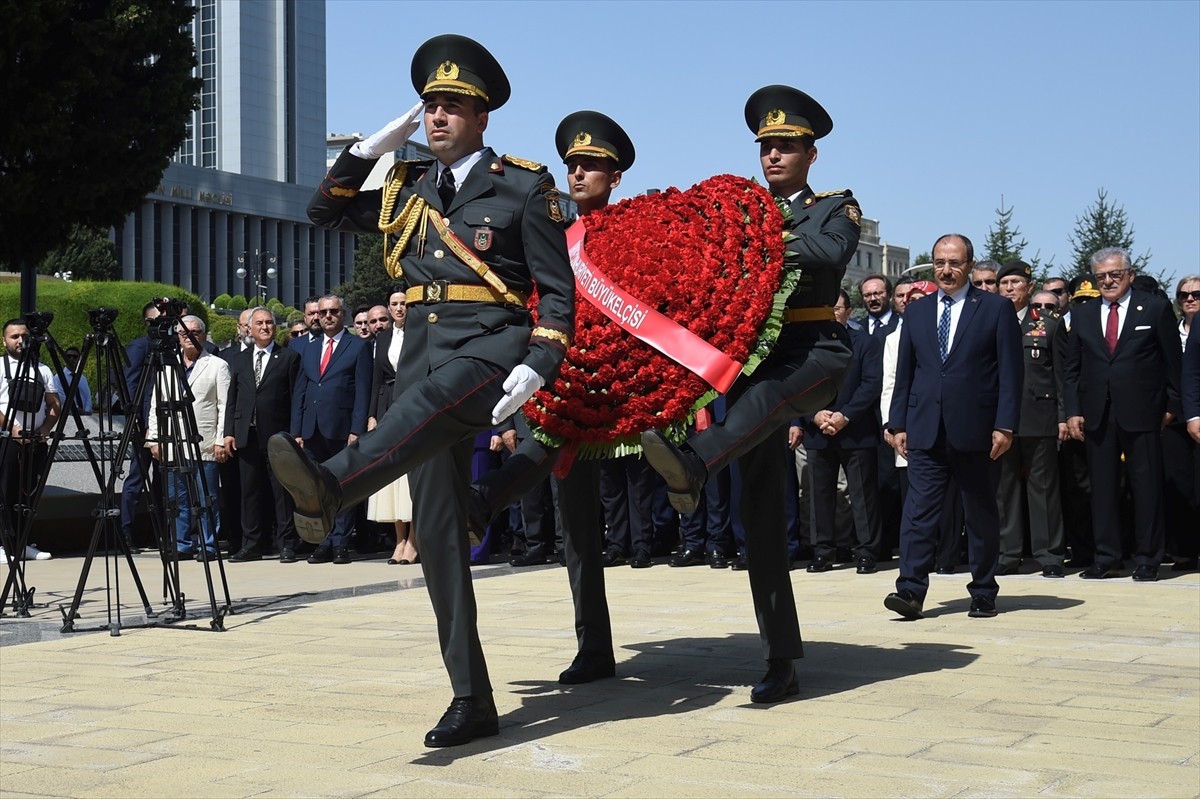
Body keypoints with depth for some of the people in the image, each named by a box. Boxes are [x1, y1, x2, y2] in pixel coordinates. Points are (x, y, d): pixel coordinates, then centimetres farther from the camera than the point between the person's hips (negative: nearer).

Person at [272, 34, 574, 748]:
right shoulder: (407, 188, 19)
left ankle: (329, 487, -69)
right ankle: (472, 701, 3)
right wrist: (370, 149, 13)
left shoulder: (525, 186, 4)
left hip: (493, 346, -5)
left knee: (431, 399, -41)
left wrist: (538, 367, -16)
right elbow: (325, 212, 27)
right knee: (438, 530, -1)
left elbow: (558, 290, 0)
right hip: (425, 353, 5)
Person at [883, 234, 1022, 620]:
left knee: (981, 515, 7)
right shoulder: (916, 312, 13)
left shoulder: (996, 308, 2)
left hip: (974, 429, -2)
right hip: (925, 429, 2)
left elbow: (1010, 371, -3)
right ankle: (911, 590, -9)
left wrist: (1005, 425, -10)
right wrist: (898, 423, 6)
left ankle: (983, 593, 17)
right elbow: (904, 373, 13)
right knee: (919, 511, -6)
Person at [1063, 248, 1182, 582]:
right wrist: (1073, 411, 4)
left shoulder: (1155, 309, 2)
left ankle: (1147, 559, 10)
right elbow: (1072, 369, 12)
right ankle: (1106, 557, 12)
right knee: (1102, 488, 5)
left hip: (1141, 413, -3)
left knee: (1146, 487, 1)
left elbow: (1173, 363, 3)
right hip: (1097, 415, 3)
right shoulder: (1083, 315, 12)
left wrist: (1171, 405, -1)